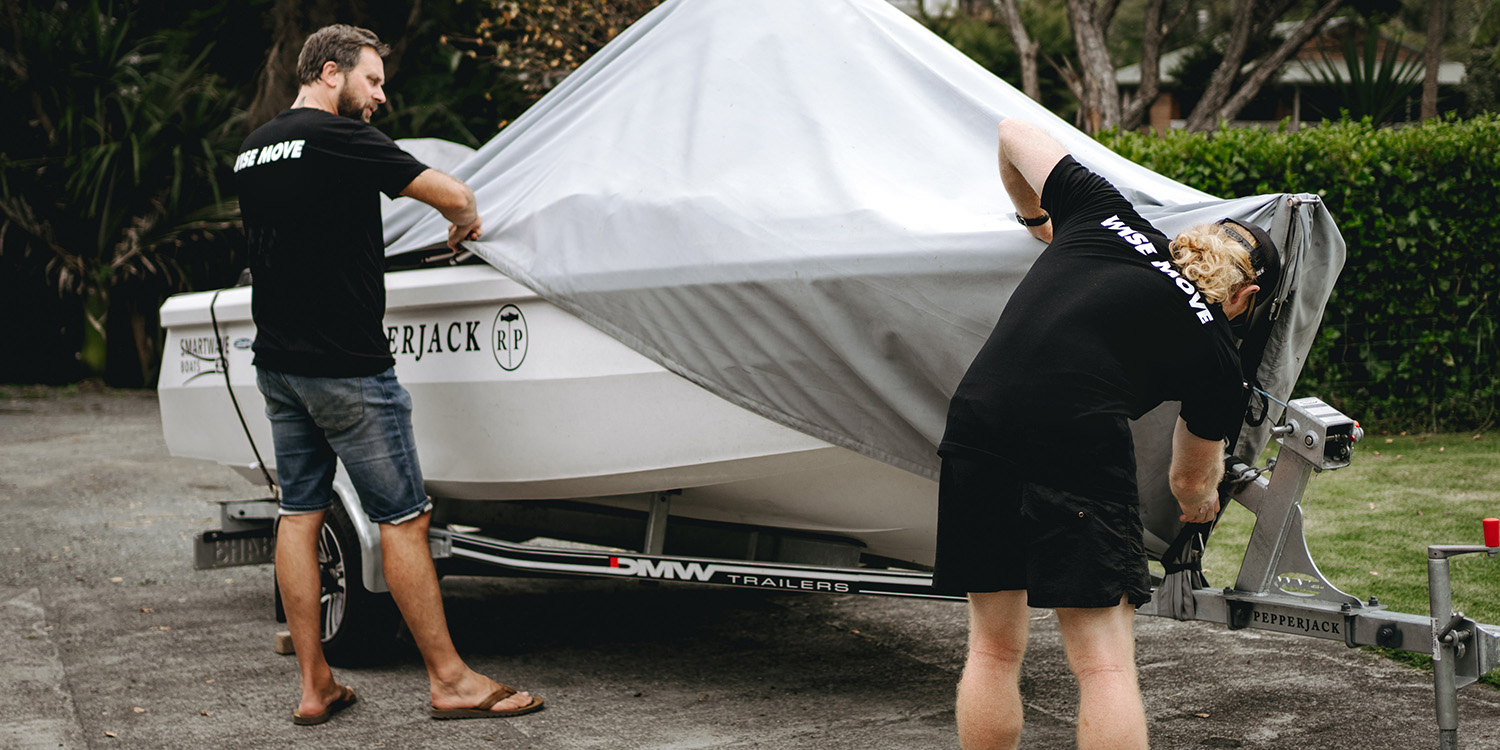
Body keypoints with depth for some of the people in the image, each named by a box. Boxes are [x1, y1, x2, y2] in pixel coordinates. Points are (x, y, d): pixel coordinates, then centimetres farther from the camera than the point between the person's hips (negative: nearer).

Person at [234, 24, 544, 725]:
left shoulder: (253, 148, 12)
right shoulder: (339, 137, -13)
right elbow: (452, 194, -15)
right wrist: (465, 223, 6)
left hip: (276, 363, 9)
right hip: (345, 364, -8)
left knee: (299, 513, 10)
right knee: (403, 517, -2)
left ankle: (314, 686, 12)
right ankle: (449, 679, 4)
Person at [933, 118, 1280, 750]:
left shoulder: (1106, 218, 21)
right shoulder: (1214, 350, 15)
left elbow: (1013, 134, 35)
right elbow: (1192, 479, 29)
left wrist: (1036, 221, 52)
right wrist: (1203, 504, 52)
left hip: (977, 421, 4)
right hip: (1076, 444, -4)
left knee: (992, 648, 15)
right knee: (1104, 662, 2)